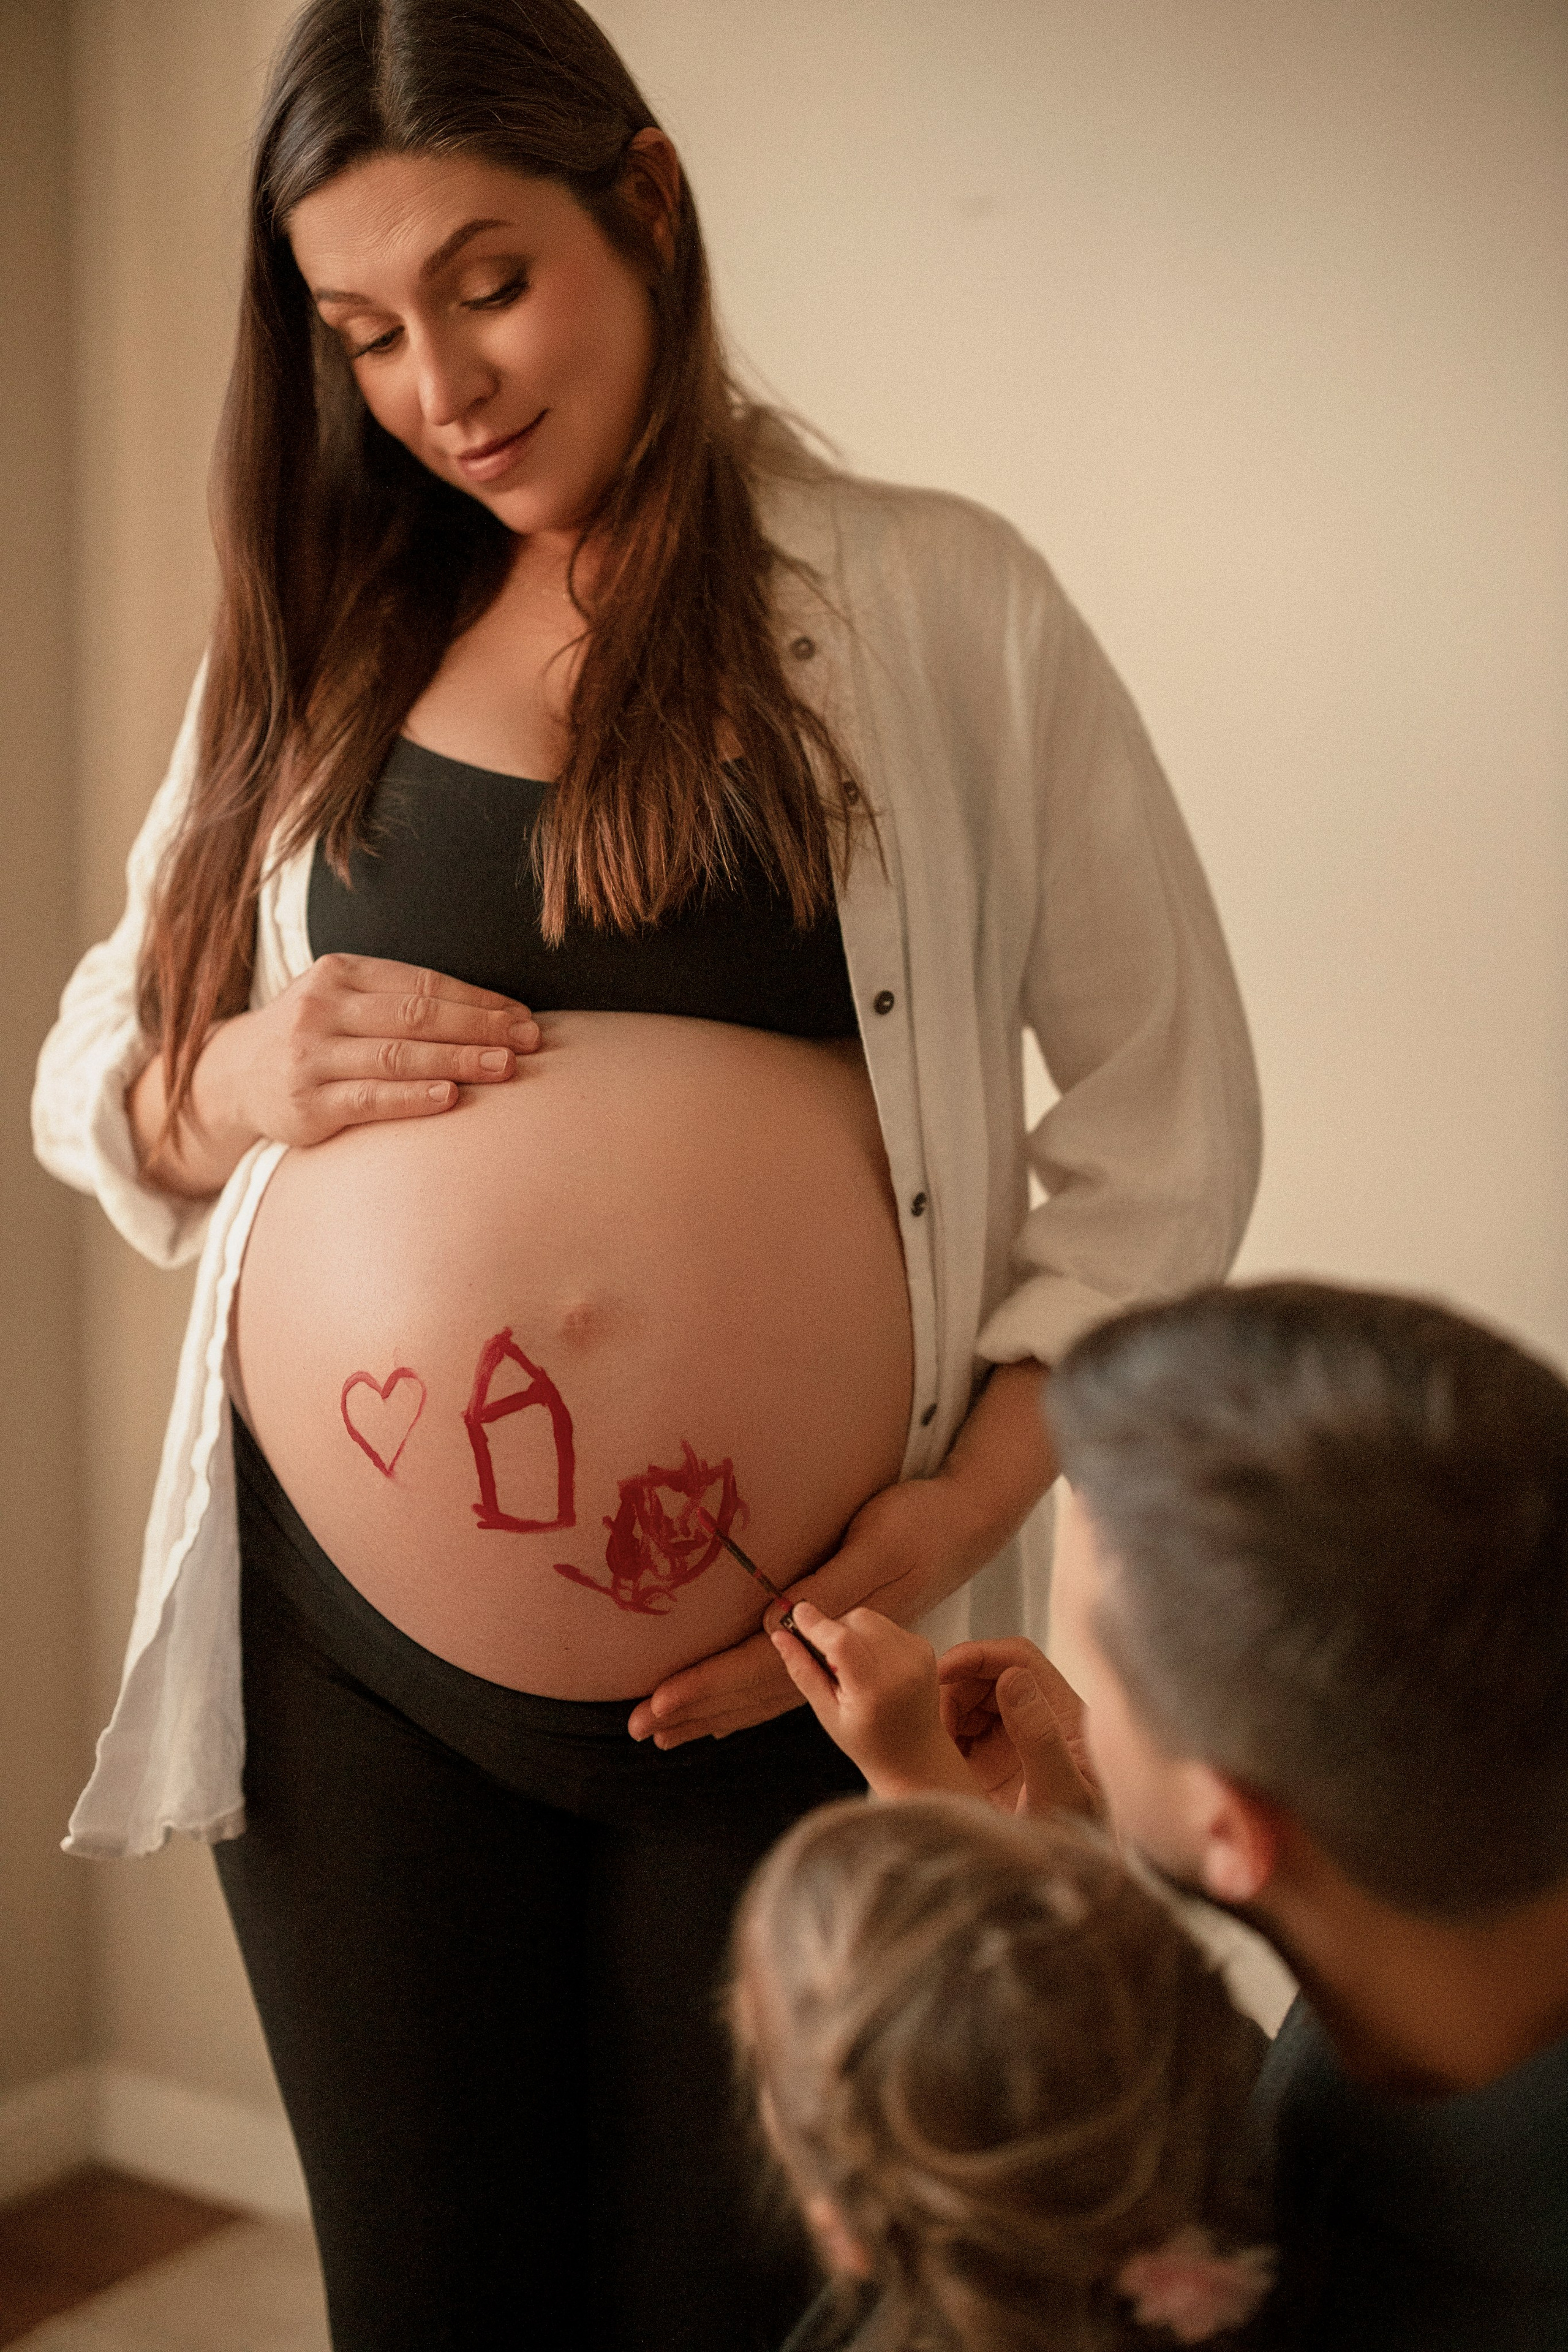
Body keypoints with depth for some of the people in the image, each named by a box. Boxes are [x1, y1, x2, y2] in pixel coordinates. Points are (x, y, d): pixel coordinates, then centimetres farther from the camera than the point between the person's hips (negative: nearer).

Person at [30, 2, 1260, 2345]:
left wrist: (961, 1513, -10)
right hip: (350, 1661, 3)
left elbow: (1166, 1117, 1)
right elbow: (89, 1071, 17)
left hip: (789, 1688, -2)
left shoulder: (937, 609, 0)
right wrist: (232, 1082, -6)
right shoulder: (312, 648, 10)